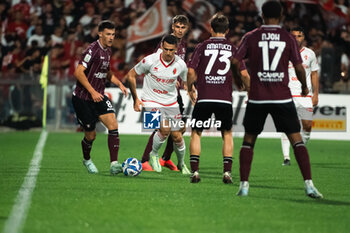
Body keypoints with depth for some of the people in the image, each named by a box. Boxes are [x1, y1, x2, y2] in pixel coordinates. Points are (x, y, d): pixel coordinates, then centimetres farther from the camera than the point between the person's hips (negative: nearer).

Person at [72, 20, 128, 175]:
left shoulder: (107, 50, 9)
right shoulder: (92, 50, -17)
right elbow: (78, 72, -21)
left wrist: (119, 84, 10)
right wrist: (92, 92, -24)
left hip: (99, 97, 7)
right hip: (82, 98, -7)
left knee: (113, 125, -14)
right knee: (90, 135, 2)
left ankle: (114, 164, -19)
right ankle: (87, 160, 33)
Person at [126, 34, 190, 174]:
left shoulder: (180, 65, -9)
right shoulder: (150, 60, -18)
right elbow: (131, 75, -4)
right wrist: (135, 99, -3)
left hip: (171, 102, 3)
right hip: (151, 101, -3)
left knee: (177, 136, 1)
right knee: (165, 129, -24)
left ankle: (181, 164, 28)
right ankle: (154, 155, 3)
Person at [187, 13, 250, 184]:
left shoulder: (202, 46, 4)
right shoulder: (233, 48, 6)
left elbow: (191, 72, -2)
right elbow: (244, 74, 1)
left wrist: (190, 89, 15)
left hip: (204, 98, -1)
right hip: (225, 99, 1)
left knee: (196, 133, 13)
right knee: (227, 134, 16)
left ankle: (194, 171, 3)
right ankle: (227, 172, 5)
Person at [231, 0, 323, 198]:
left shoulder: (251, 37, 2)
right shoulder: (289, 38, 1)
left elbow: (235, 62, -2)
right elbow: (299, 67, -1)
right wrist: (304, 87, 17)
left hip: (257, 98, 1)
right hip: (282, 98, -1)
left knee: (248, 141, 13)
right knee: (297, 139, 3)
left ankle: (244, 185, 6)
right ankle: (309, 184, -7)